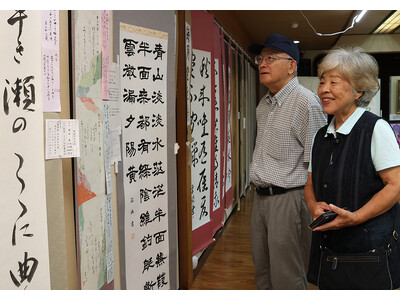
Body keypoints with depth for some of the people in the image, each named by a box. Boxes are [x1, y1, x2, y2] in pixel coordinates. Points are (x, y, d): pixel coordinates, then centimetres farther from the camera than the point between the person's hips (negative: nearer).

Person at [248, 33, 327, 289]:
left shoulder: (306, 102, -15)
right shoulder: (264, 105, 13)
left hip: (288, 199, -8)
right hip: (260, 198, 9)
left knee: (287, 280, 4)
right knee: (263, 275, 20)